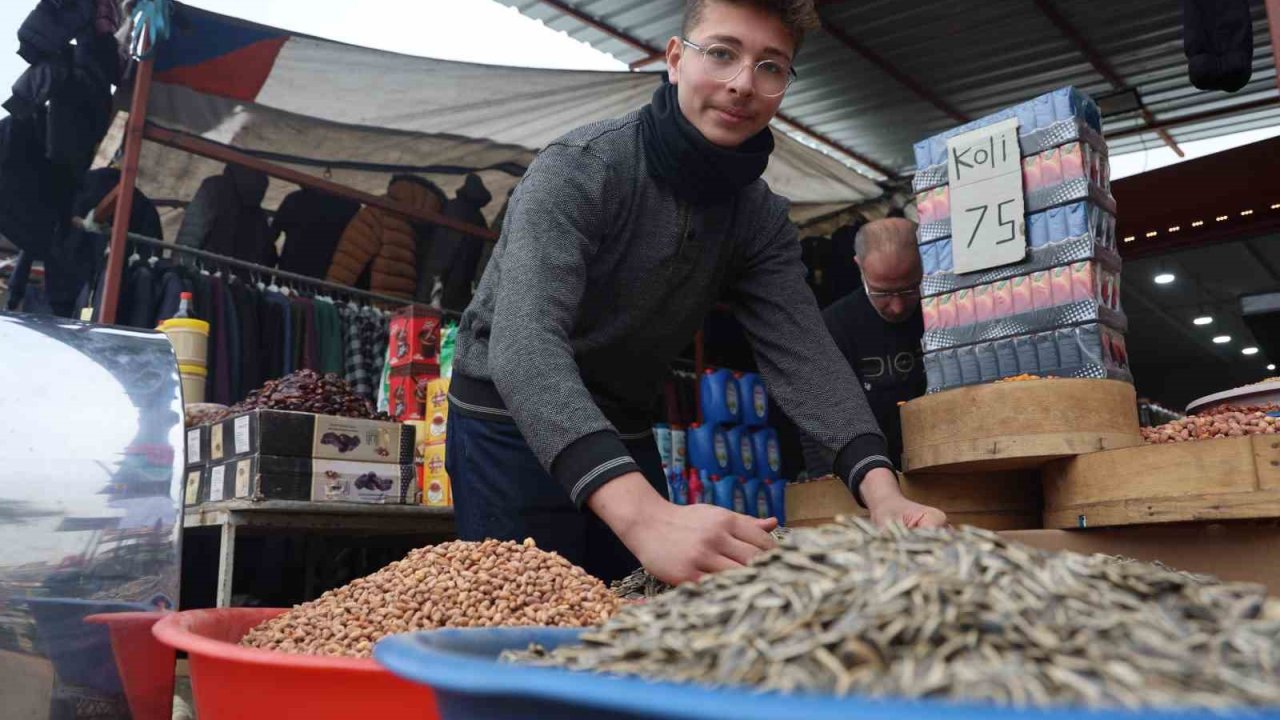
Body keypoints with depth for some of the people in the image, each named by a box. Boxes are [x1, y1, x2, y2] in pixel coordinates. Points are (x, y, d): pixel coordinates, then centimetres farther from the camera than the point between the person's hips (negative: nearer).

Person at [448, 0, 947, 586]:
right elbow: (526, 344, -38)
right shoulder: (580, 169, -24)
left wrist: (881, 491, -31)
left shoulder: (762, 219, -5)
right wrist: (643, 515, -53)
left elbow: (803, 354, -12)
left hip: (625, 433, 5)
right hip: (512, 423, -5)